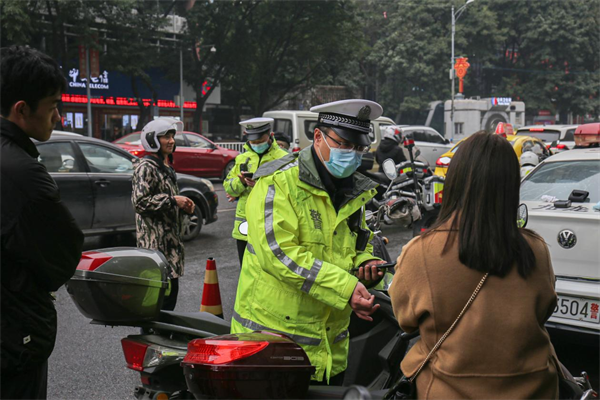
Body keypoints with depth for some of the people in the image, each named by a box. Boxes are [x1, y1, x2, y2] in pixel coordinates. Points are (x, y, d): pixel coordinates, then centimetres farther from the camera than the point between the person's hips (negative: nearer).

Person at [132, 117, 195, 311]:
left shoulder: (166, 167, 20)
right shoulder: (145, 167, -10)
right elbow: (139, 201, -21)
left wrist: (183, 205, 13)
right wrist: (173, 200, -17)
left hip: (170, 239, 10)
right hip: (155, 240, -10)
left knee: (171, 287, 10)